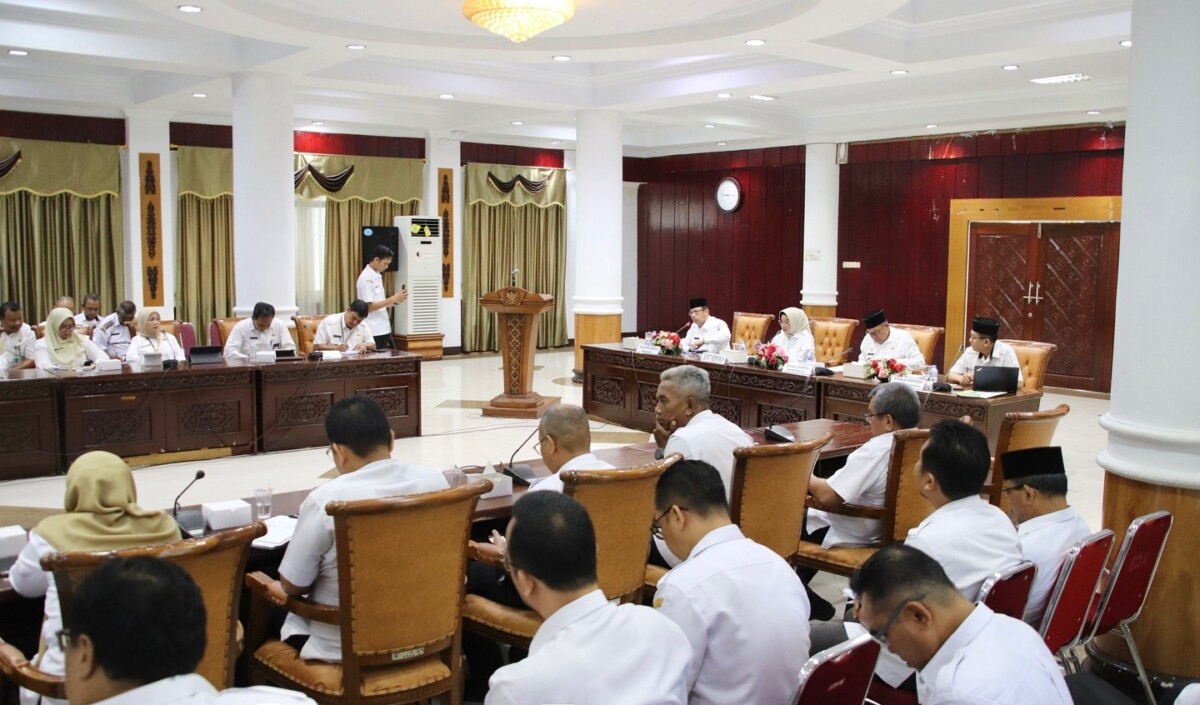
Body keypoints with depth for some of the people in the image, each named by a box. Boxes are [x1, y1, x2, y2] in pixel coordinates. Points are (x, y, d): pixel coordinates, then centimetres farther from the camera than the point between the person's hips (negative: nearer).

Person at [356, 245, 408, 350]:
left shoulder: (377, 276, 13)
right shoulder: (366, 278, -14)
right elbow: (369, 307, -19)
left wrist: (396, 299, 1)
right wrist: (393, 299, -17)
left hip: (384, 329, 9)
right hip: (374, 331, -9)